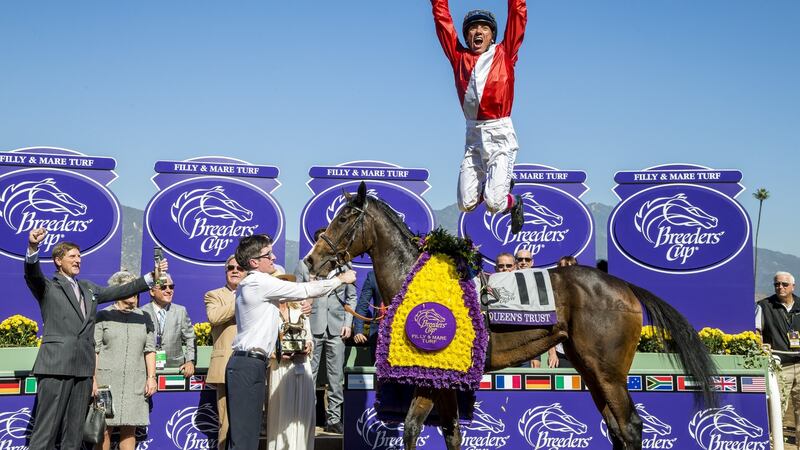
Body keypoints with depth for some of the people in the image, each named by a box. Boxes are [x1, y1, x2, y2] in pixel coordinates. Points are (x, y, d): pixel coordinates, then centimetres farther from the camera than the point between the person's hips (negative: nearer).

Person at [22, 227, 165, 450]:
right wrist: (33, 248, -34)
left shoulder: (88, 288, 24)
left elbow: (120, 291, 21)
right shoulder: (47, 287, 6)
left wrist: (152, 277, 11)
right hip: (56, 365, -6)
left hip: (83, 367, 6)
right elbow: (32, 273, -13)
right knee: (45, 431, -10)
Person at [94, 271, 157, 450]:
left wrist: (151, 377, 0)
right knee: (104, 429, -5)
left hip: (135, 381, 2)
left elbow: (150, 350, 10)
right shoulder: (103, 316, 5)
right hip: (107, 378, -2)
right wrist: (93, 380, -7)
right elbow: (94, 350, 1)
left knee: (129, 429, 0)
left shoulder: (144, 318, 14)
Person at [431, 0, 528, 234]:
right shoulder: (459, 57, 11)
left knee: (494, 203, -14)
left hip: (500, 134, -3)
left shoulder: (503, 54, 6)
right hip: (473, 135, 4)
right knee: (466, 204, 2)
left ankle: (514, 202, 23)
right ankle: (500, 184, 33)